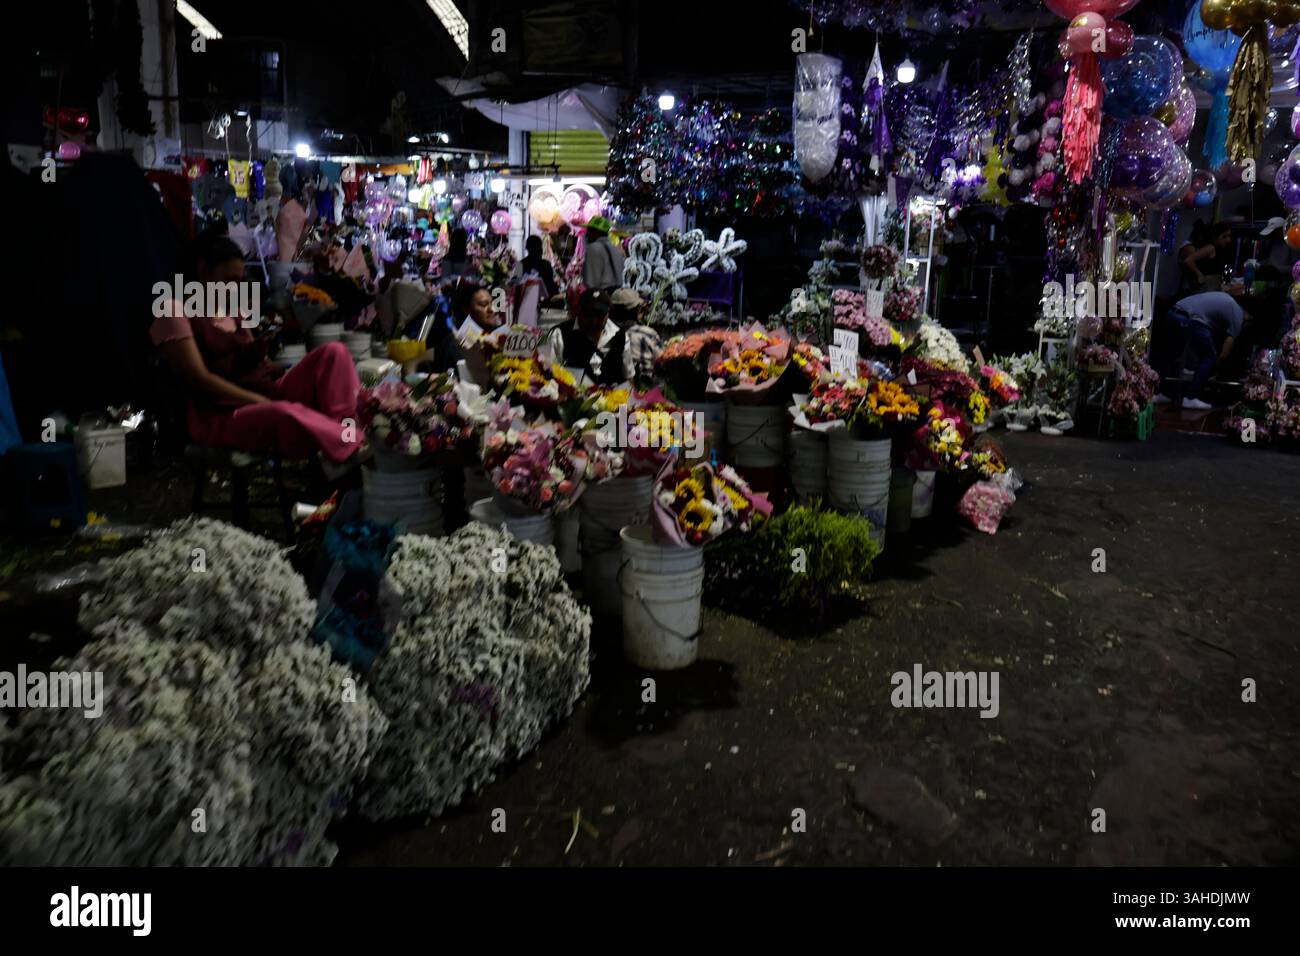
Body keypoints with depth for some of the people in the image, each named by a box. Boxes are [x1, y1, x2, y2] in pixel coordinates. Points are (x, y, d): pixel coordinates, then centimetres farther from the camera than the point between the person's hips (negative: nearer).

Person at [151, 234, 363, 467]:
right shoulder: (174, 311, -2)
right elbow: (200, 380, -14)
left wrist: (253, 354, -9)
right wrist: (264, 402, -20)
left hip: (260, 396, 8)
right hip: (218, 415, -8)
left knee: (334, 352, -12)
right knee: (283, 415, -43)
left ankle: (343, 431, -31)